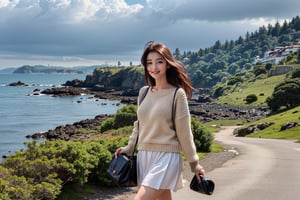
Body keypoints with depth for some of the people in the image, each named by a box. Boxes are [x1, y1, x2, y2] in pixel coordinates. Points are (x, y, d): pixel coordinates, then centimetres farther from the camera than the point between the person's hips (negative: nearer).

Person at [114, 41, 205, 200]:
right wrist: (129, 148, 15)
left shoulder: (177, 94, -9)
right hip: (143, 156, 6)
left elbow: (184, 131, -5)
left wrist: (194, 163, -2)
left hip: (166, 157, -6)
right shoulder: (144, 92, 8)